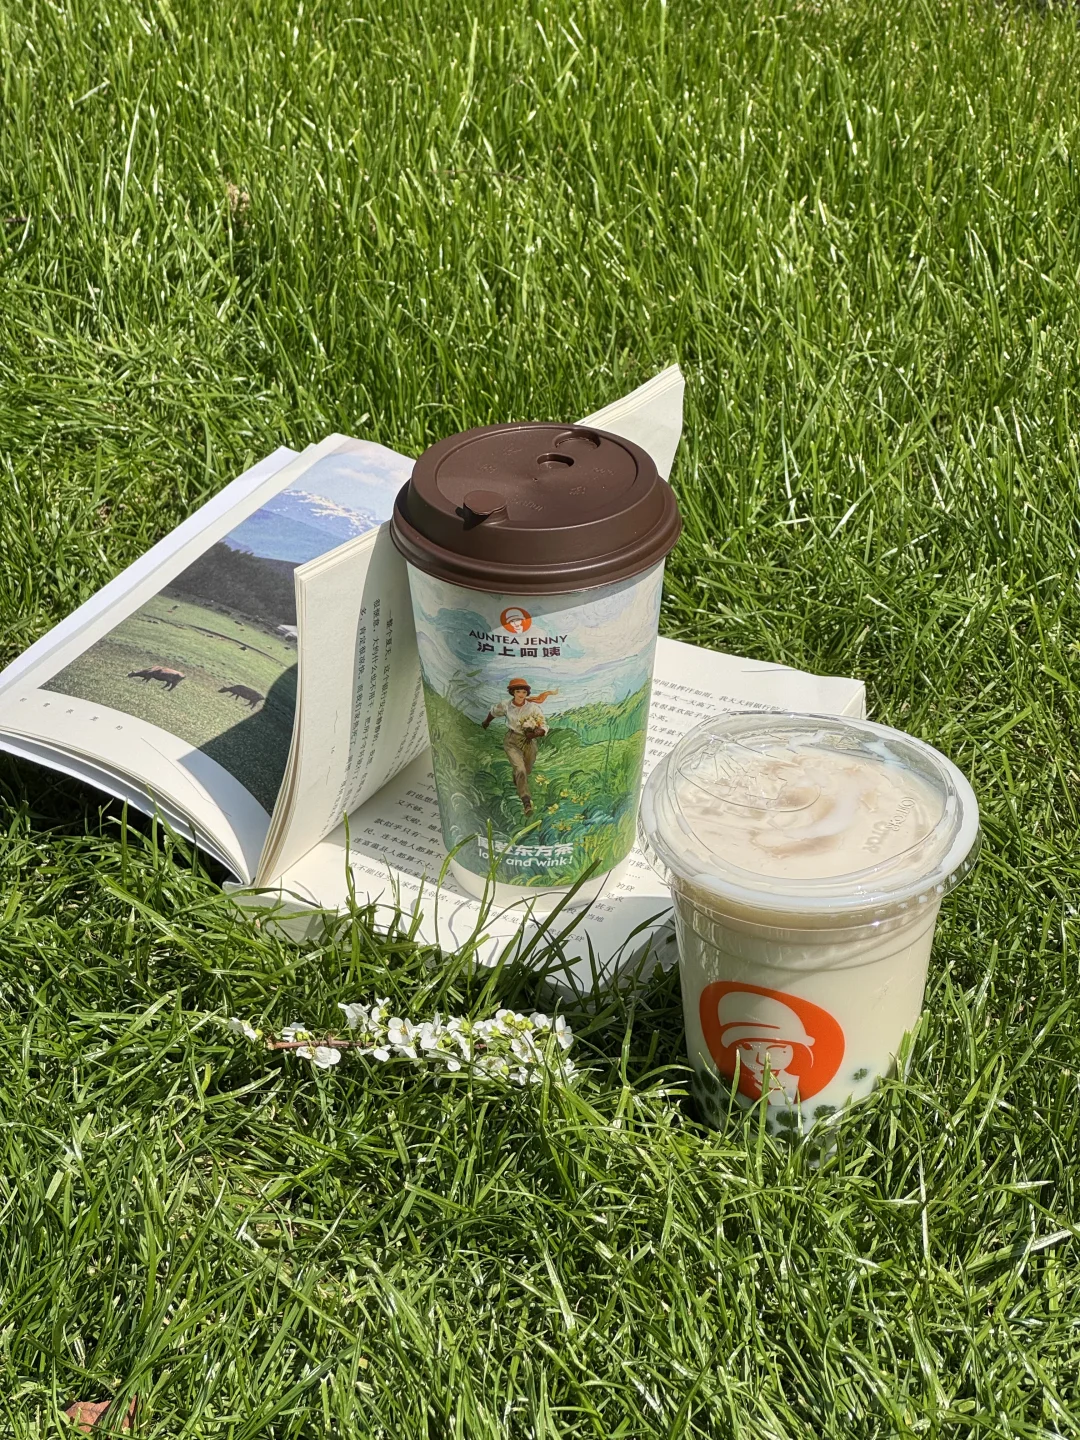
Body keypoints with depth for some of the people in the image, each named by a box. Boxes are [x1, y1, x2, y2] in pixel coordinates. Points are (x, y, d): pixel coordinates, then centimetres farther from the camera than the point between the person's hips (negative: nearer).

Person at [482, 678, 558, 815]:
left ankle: (517, 782, 58)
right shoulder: (506, 705, -11)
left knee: (527, 771, 20)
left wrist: (535, 733, -37)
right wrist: (486, 722, 31)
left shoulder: (533, 707, -17)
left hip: (529, 741, 1)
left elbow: (544, 728, -16)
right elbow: (493, 712, 12)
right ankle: (526, 802, -27)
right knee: (520, 769, -22)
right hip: (512, 741, -1)